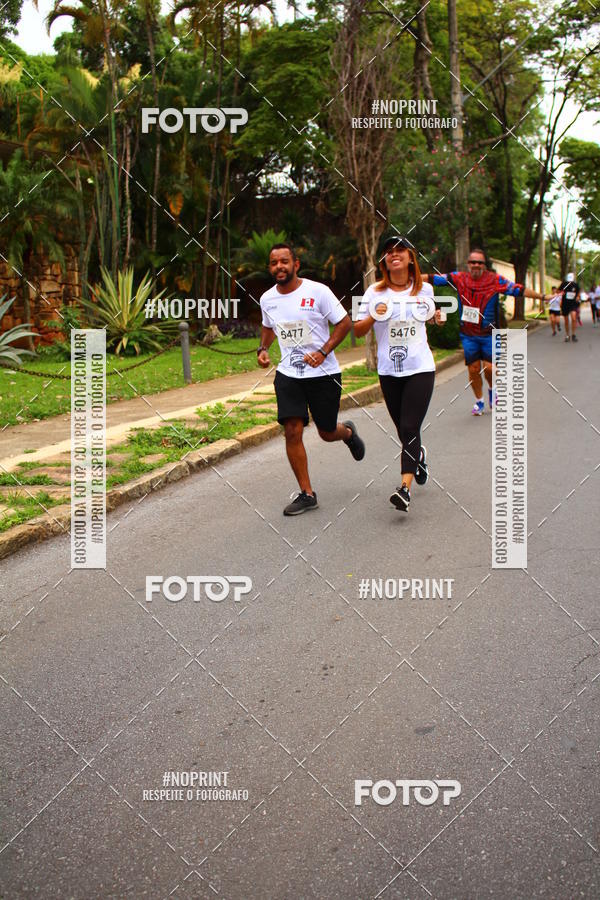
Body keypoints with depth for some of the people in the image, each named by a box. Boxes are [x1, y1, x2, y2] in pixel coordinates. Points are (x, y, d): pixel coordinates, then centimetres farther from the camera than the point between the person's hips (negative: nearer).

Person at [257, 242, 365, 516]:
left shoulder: (317, 291, -12)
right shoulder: (267, 299, 3)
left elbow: (344, 322, -6)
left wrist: (323, 352, -17)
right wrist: (263, 348, 5)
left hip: (323, 373, -3)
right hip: (288, 373, 3)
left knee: (327, 433, 8)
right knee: (292, 431, -10)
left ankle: (347, 432, 48)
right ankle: (306, 494, 2)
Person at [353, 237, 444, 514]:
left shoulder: (425, 290, 4)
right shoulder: (375, 292, 0)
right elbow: (357, 330, -1)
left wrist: (436, 316, 4)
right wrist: (374, 316, -18)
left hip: (420, 368, -1)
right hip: (388, 370, 2)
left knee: (409, 428, -14)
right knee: (403, 430, 12)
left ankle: (405, 488, -18)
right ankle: (418, 455, 45)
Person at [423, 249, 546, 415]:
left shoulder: (495, 280, -5)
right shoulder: (459, 278, -1)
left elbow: (518, 290, -4)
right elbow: (433, 279, -1)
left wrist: (541, 296, -7)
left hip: (489, 333, -2)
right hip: (468, 334, 2)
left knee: (489, 367, -8)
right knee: (473, 369, 5)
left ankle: (492, 389, 26)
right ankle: (479, 401, 25)